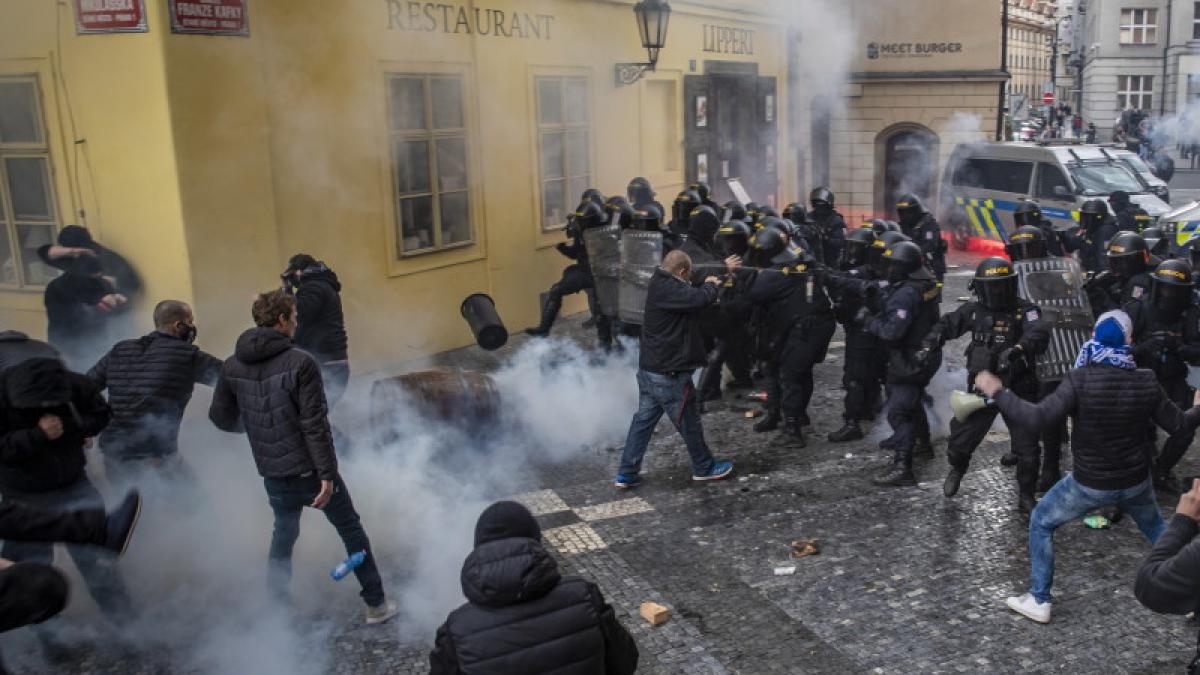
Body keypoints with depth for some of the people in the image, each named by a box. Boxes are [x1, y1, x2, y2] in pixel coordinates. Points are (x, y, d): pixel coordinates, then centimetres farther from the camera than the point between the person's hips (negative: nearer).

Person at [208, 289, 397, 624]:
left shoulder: (232, 366, -2)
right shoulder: (300, 362, -18)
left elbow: (221, 418, 9)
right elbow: (315, 424, -20)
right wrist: (327, 474, -17)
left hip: (273, 472, 5)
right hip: (310, 469, -5)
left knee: (284, 532, 26)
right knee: (351, 531, 11)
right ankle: (376, 605, 17)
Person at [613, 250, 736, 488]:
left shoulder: (660, 283, 8)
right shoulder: (668, 290, -23)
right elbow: (700, 298, -35)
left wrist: (723, 267, 29)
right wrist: (711, 285, -12)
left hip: (650, 370, 10)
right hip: (669, 374, -10)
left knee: (644, 420, 13)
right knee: (689, 423, 9)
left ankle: (627, 473, 15)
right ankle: (704, 468, 27)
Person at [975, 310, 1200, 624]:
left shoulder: (1080, 379, -25)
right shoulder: (1146, 381, -11)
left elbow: (1038, 418, -31)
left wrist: (998, 393, -22)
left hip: (1090, 485, -4)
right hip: (1136, 481, 4)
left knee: (1041, 523, 15)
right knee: (1154, 525, 33)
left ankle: (1039, 601, 15)